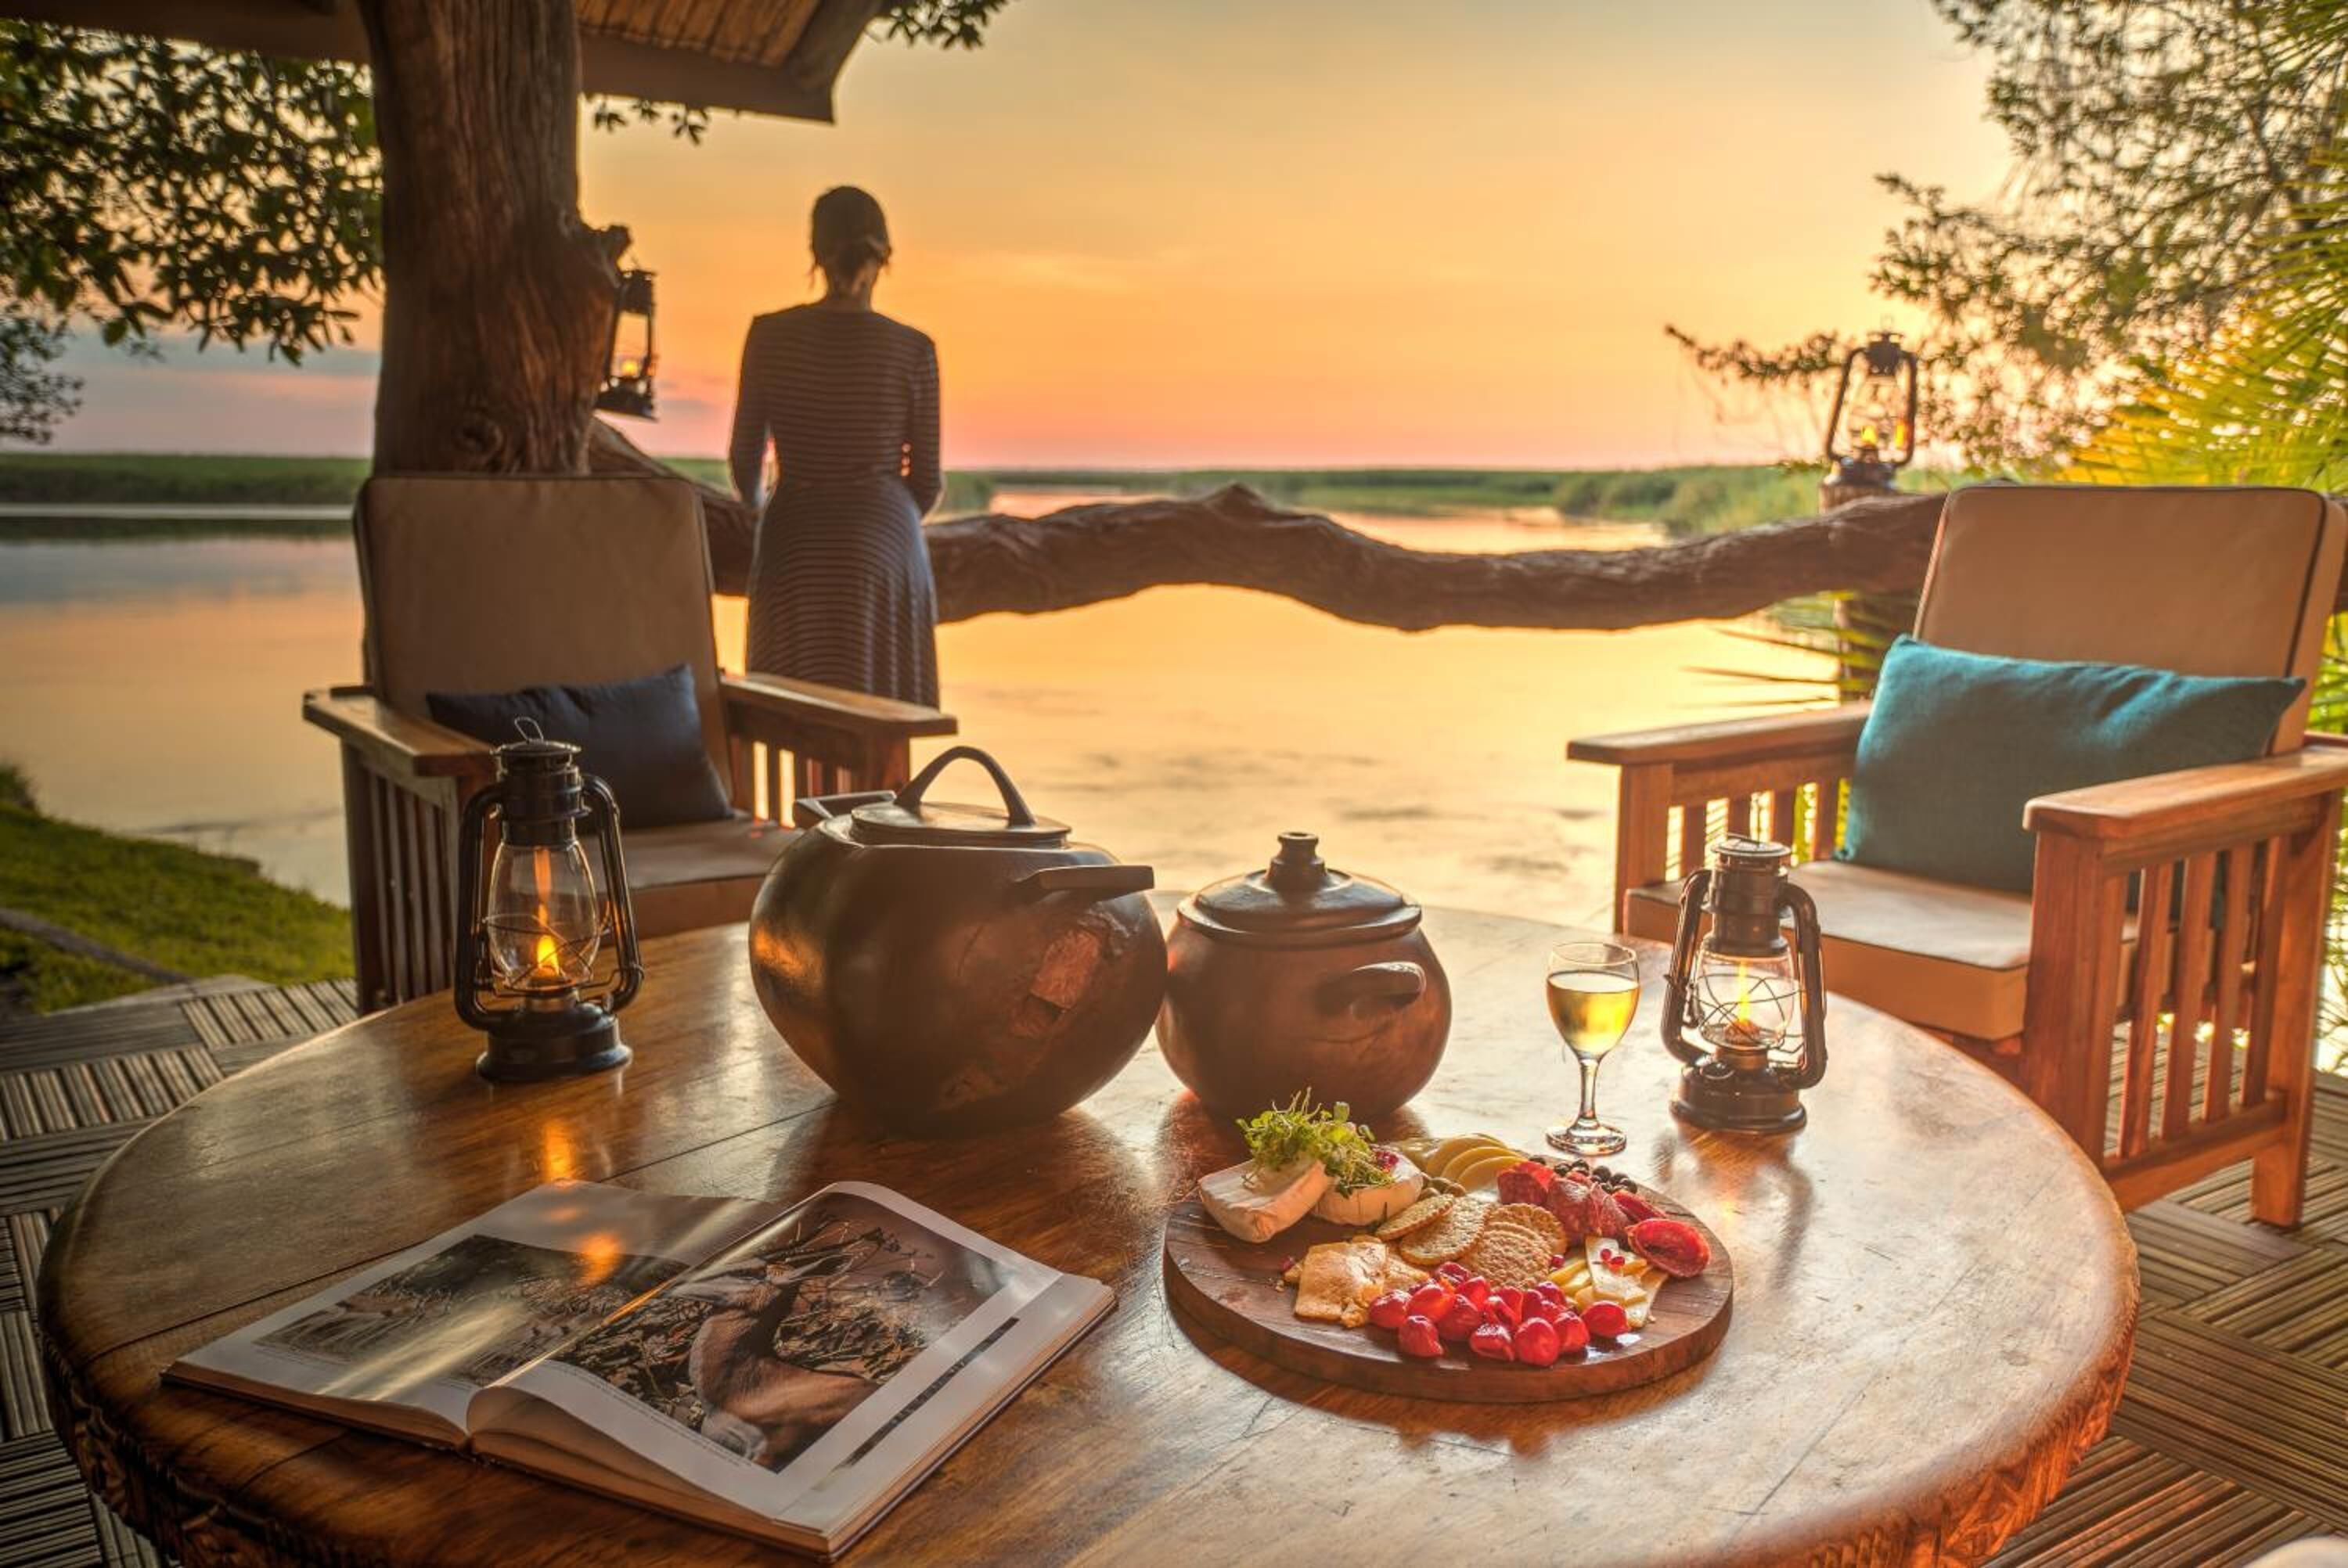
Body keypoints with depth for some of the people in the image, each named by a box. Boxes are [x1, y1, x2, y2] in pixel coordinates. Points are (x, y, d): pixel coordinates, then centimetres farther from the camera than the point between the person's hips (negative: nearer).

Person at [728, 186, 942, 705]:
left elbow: (745, 456, 3)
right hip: (882, 552, -1)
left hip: (794, 552, 1)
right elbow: (927, 480, -1)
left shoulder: (769, 335, -5)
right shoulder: (914, 350, -8)